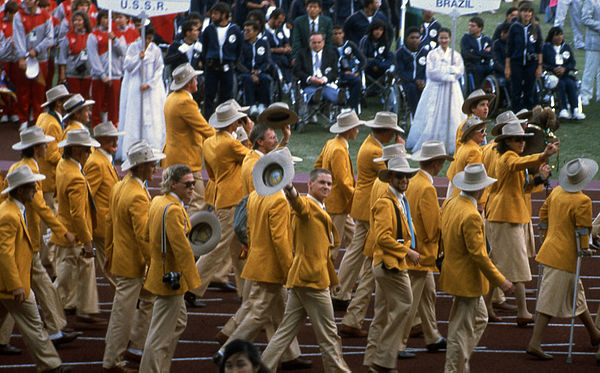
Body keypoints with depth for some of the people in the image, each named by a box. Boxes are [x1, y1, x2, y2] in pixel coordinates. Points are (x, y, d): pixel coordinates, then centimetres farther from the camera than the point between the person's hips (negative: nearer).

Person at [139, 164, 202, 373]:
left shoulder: (157, 202, 6)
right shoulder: (173, 210, -24)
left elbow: (147, 236, 17)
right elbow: (182, 248, -25)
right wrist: (193, 281, -20)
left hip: (159, 269, 10)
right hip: (171, 277, -10)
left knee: (179, 322, 24)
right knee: (161, 334, -3)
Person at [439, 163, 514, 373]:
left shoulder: (450, 205, 2)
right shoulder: (471, 216, -25)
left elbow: (443, 239, 13)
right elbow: (478, 254, -24)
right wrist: (500, 281, -17)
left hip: (454, 271, 10)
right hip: (466, 280, -10)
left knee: (479, 319, 21)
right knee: (462, 329, 1)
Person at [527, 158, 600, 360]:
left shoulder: (557, 192, 5)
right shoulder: (582, 202, -19)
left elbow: (544, 214, 16)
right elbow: (583, 229, -17)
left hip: (552, 249, 9)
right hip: (566, 256, -9)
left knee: (576, 293, 20)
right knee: (551, 301, -3)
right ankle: (534, 343, -4)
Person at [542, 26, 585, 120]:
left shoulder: (566, 47, 20)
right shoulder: (546, 47, 9)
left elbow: (572, 62, 13)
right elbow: (542, 63, 1)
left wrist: (564, 68, -8)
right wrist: (553, 69, -14)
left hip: (565, 74, 3)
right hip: (551, 74, -3)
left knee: (571, 83, -28)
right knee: (561, 84, -33)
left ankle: (575, 109, -38)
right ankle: (563, 109, -42)